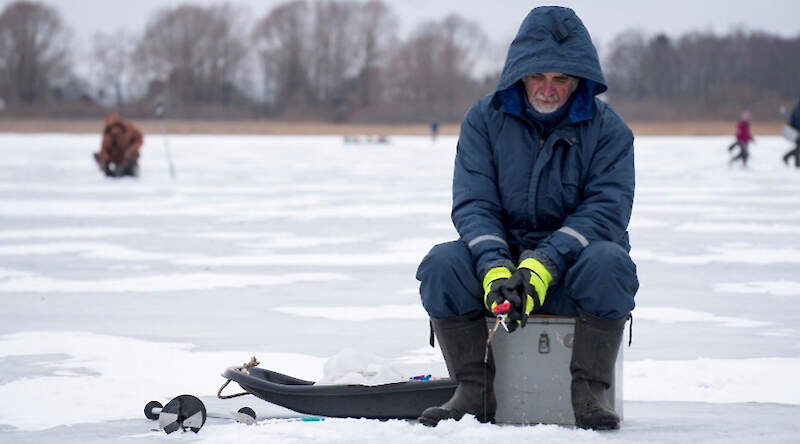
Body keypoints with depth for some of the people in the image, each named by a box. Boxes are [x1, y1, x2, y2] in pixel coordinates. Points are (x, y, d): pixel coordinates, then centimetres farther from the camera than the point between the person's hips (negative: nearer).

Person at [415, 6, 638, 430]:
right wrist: (495, 269, -26)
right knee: (442, 263, -27)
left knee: (609, 262, -34)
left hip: (571, 272, -1)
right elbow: (473, 205, -6)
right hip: (501, 258, 2)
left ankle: (589, 391, -27)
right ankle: (474, 391, -19)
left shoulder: (608, 129, -2)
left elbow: (605, 210, -13)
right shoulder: (485, 119, 2)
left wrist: (543, 266, -28)